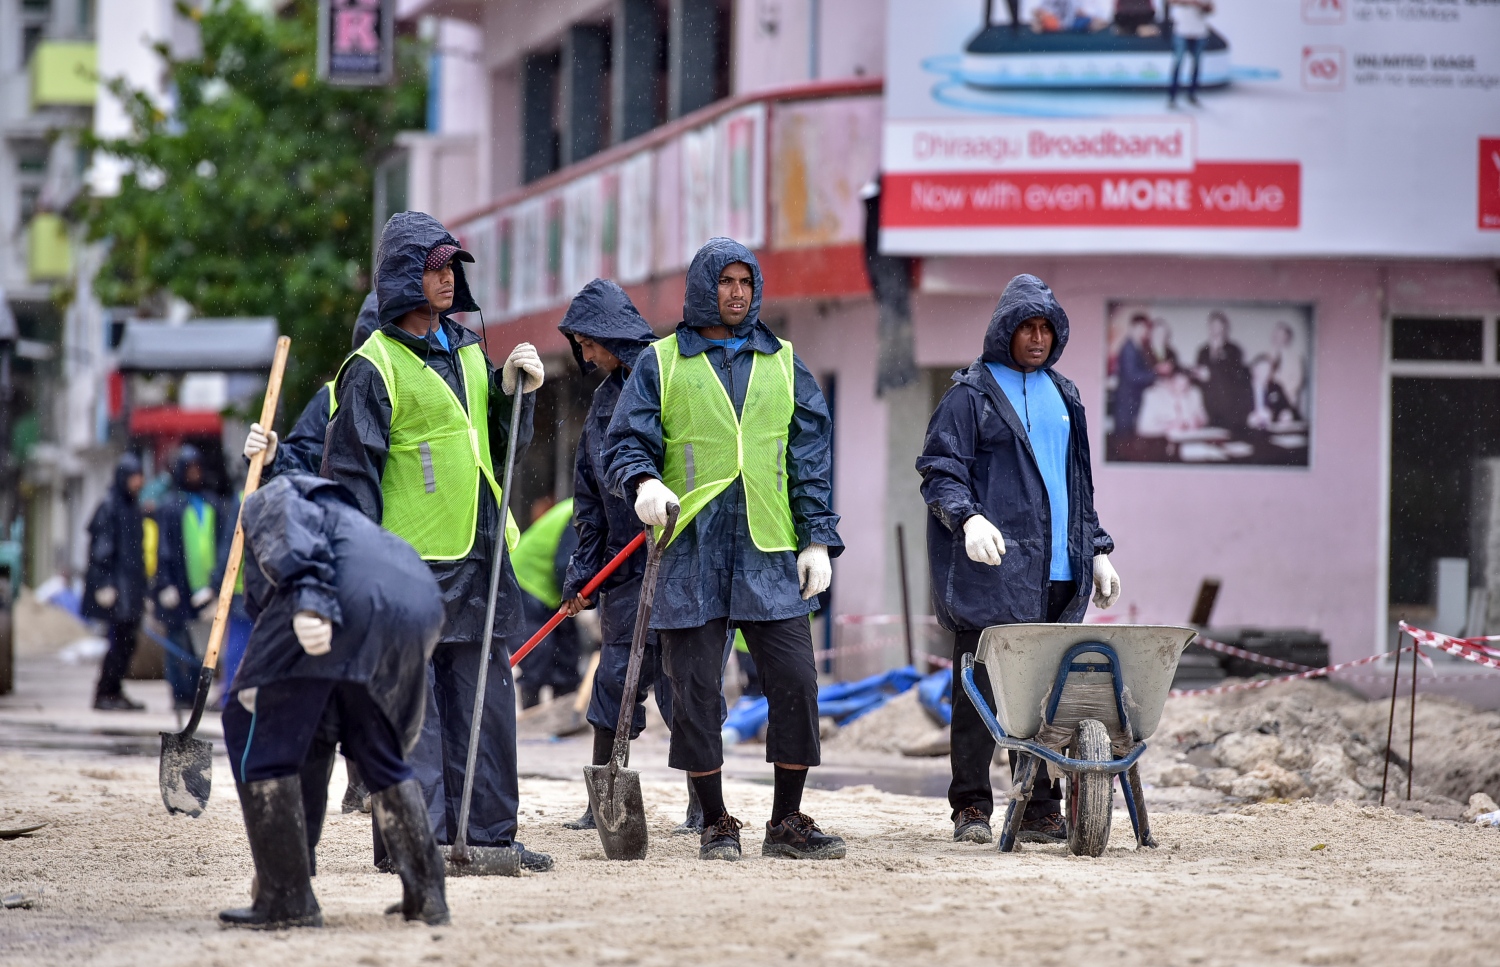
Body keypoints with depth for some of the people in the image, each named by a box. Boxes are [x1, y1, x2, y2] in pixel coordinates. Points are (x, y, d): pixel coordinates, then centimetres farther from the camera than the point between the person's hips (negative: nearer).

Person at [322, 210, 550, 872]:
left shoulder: (467, 352, 15)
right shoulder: (374, 368, -7)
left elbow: (502, 446, 22)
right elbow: (349, 472, -9)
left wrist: (514, 393, 4)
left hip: (480, 559, 7)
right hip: (411, 564, -7)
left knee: (485, 700, 8)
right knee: (409, 704, -4)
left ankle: (488, 834, 14)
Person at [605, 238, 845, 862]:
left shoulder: (782, 364, 15)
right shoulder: (661, 364, 8)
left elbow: (811, 458, 13)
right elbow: (626, 442, 4)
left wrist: (818, 537, 4)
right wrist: (643, 481, -19)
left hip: (770, 553, 2)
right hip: (691, 552, -2)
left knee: (795, 681, -3)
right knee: (697, 690, -1)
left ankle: (787, 822, 8)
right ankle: (715, 825, 10)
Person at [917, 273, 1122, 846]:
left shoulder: (1063, 396, 20)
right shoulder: (973, 393, 1)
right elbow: (939, 471, -5)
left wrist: (1097, 550, 22)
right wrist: (968, 518, -23)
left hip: (1058, 574, 5)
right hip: (991, 568, -5)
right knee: (980, 692, -5)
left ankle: (1040, 811, 7)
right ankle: (972, 809, 0)